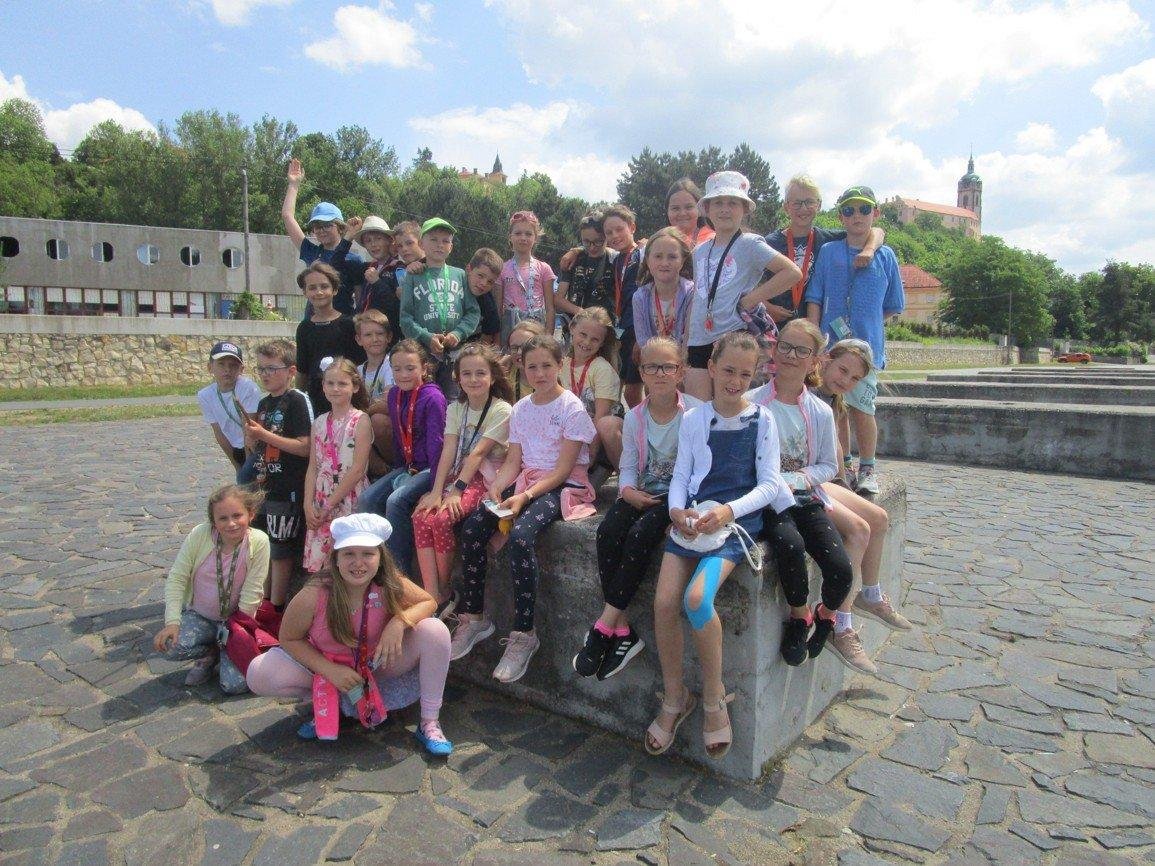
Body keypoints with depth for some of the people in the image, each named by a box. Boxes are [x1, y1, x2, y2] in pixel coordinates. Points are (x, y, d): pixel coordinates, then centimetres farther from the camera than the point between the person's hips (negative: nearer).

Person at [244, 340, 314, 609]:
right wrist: (252, 437, -3)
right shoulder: (264, 403, 13)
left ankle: (276, 608, 14)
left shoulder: (298, 401, -12)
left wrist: (264, 434, -18)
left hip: (288, 492, -8)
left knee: (281, 552, 2)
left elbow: (304, 447, -19)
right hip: (264, 487, 8)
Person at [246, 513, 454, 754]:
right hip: (328, 666, 0)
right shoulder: (313, 596, -27)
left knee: (435, 630, -25)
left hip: (378, 665, 0)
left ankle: (429, 722, -9)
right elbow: (289, 638, -12)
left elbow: (428, 602, -9)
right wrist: (329, 670, -24)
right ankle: (329, 700, 4)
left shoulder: (391, 585, -24)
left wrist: (399, 622, -31)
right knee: (259, 675, -22)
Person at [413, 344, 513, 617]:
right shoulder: (455, 409, 10)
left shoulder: (501, 410, -7)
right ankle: (432, 595, -16)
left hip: (485, 478, -5)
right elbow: (448, 451, -2)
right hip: (457, 474, 6)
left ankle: (444, 590, -5)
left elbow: (477, 453, -14)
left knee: (441, 519, -27)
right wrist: (436, 491, -14)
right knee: (421, 516, -20)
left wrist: (457, 490, -20)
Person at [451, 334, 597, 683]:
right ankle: (473, 617, -1)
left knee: (520, 536, -33)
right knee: (472, 527, -17)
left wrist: (525, 496, -24)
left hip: (562, 487, -6)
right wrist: (496, 487, -13)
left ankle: (524, 634, -20)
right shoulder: (520, 409, 12)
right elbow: (513, 462, 8)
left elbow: (562, 470, -12)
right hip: (525, 480, 6)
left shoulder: (572, 408, -7)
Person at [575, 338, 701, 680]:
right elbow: (628, 466, 8)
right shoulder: (635, 417, 6)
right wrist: (628, 491, -13)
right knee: (608, 530, -23)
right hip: (643, 493, 5)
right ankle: (622, 629, -17)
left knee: (640, 534, -30)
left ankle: (604, 627, -20)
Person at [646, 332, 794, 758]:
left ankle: (714, 696, -1)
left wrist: (728, 510, -16)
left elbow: (769, 484, -1)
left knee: (697, 599, -26)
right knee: (664, 602, -14)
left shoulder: (761, 419, 3)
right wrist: (677, 510, -9)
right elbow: (680, 474, 11)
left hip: (737, 520, -3)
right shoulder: (693, 419, 11)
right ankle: (674, 698, 9)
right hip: (691, 518, 3)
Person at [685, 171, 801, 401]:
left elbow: (792, 272, -10)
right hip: (699, 341, 5)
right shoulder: (699, 251, 15)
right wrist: (685, 341, 17)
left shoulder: (749, 244, -2)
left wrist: (751, 298, -11)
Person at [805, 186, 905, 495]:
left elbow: (893, 308, 13)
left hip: (867, 347, -1)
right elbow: (814, 299, 2)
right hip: (830, 346, 1)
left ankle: (867, 469, 13)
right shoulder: (829, 252, 6)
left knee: (861, 408, -2)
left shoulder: (885, 256, 6)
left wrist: (865, 326, 6)